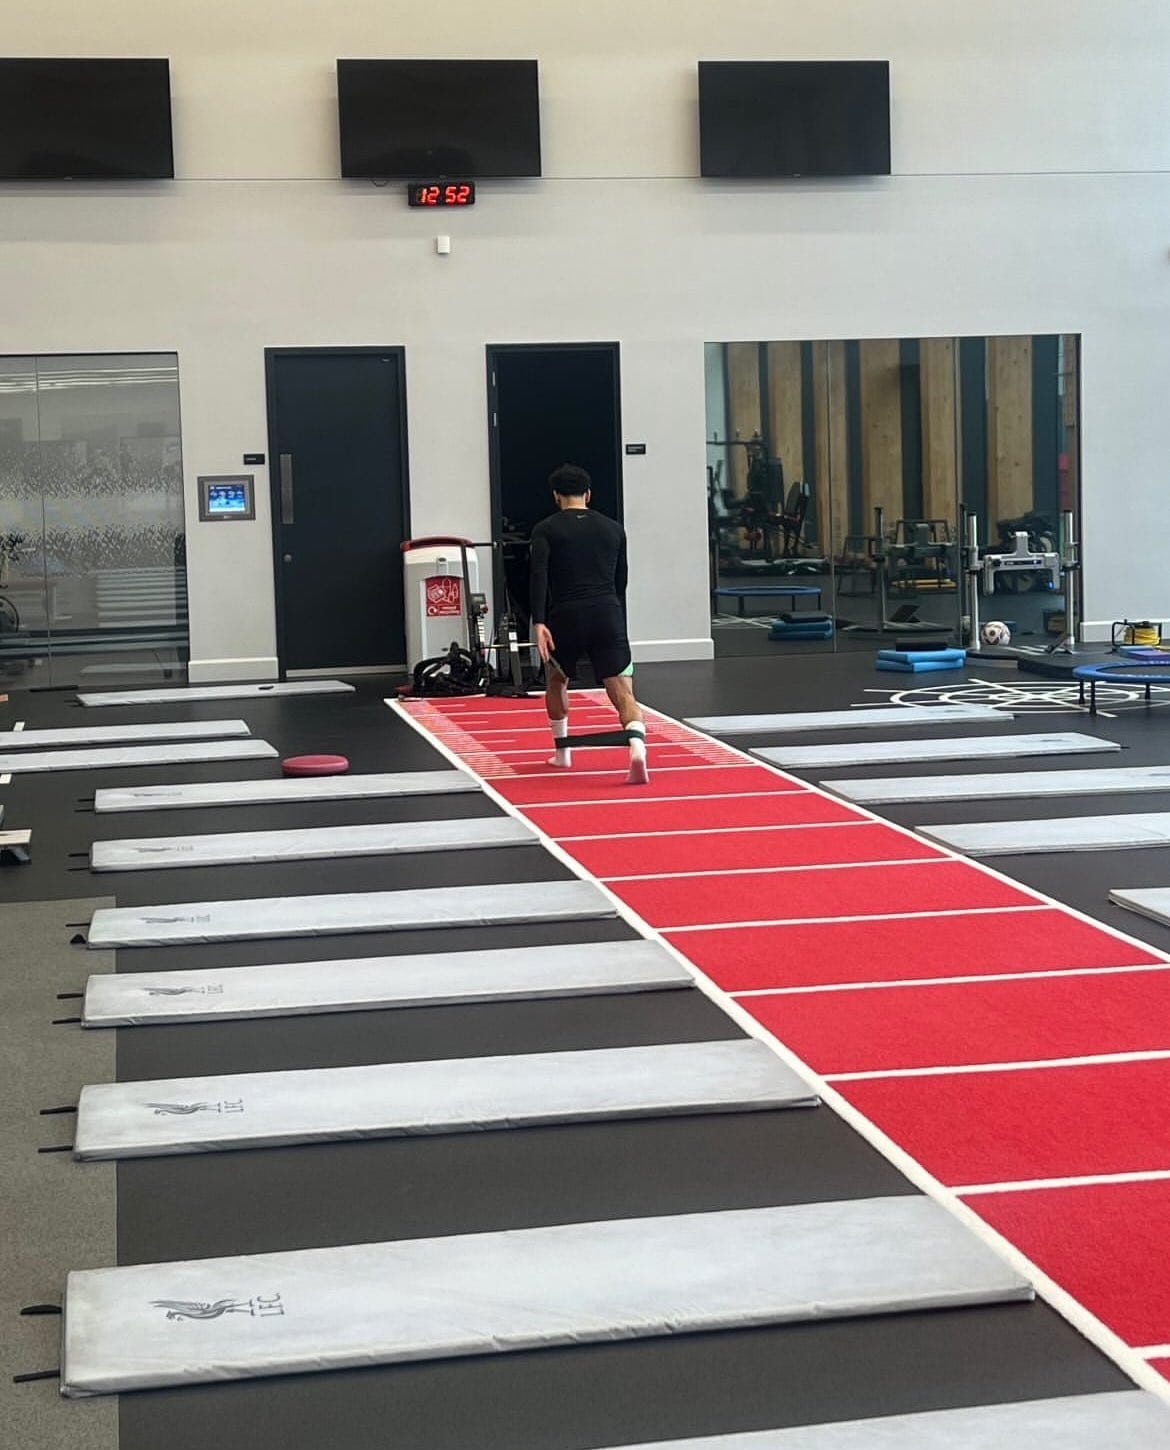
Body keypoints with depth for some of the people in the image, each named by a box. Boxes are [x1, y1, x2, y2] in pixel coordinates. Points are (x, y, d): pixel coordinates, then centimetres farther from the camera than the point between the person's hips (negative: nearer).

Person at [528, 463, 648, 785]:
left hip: (566, 617, -1)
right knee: (622, 692, -7)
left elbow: (539, 575, -9)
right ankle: (637, 747, -35)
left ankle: (562, 752, 37)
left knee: (556, 680, 27)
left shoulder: (546, 529, 8)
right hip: (608, 616, 1)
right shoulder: (613, 529, 17)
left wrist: (538, 623, -17)